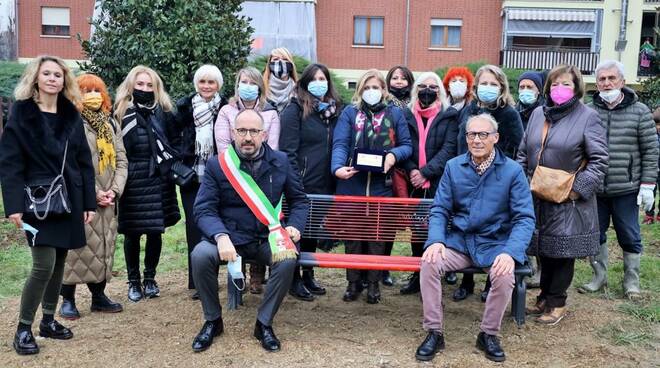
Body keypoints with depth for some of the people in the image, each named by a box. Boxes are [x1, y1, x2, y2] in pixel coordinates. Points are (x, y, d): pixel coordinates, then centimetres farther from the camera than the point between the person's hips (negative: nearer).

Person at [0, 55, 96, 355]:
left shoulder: (72, 116, 9)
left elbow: (84, 162, 9)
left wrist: (89, 202, 5)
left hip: (69, 200, 5)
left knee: (59, 262, 10)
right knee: (44, 266, -10)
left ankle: (48, 320, 25)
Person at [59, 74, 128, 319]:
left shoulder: (111, 124, 13)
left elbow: (121, 160, 10)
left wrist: (114, 190, -4)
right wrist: (94, 193, -15)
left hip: (107, 200, 6)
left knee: (103, 248, 10)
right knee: (77, 248, -3)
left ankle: (99, 295, 22)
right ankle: (68, 300, 7)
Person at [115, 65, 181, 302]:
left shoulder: (164, 112, 6)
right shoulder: (121, 113, 0)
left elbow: (175, 142, 12)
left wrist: (171, 165, -1)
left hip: (158, 180, 2)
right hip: (132, 181, -2)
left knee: (155, 230, 7)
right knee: (132, 232, 4)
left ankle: (150, 278, 23)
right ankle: (133, 281, 18)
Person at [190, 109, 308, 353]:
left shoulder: (280, 162, 4)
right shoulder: (216, 165, -2)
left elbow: (299, 200, 13)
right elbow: (204, 209, -8)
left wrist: (295, 225, -7)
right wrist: (221, 236, -26)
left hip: (268, 238, 1)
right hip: (229, 237, 0)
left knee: (287, 260, -31)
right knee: (200, 255, -29)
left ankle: (264, 323, -7)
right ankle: (213, 321, -3)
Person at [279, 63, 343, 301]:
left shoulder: (333, 110, 12)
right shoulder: (295, 110, -7)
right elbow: (287, 150, -12)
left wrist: (336, 174, 7)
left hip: (323, 185, 6)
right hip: (301, 184, -6)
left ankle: (308, 275, 29)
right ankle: (294, 280, 15)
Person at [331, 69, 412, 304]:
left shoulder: (395, 114, 10)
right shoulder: (350, 113, 7)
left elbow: (407, 145, 8)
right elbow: (339, 144, -4)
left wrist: (394, 155, -13)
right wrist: (338, 167, -22)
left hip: (381, 187, 0)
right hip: (352, 186, 0)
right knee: (352, 234, 6)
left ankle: (373, 283, 18)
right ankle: (353, 282, 19)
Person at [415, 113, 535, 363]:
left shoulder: (513, 171, -5)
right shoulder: (453, 167, 3)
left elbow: (525, 218, -8)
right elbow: (439, 209, 3)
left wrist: (510, 252, -24)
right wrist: (436, 240, -17)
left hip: (494, 244, -1)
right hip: (457, 241, 2)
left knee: (504, 275, -31)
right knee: (429, 263, -26)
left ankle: (488, 334, -3)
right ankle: (434, 333, -9)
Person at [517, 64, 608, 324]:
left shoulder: (588, 117, -6)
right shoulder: (538, 114, 11)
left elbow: (599, 161, -8)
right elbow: (523, 153, 15)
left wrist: (578, 189, -15)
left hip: (568, 202, -5)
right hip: (537, 199, 5)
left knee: (562, 251, 4)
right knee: (543, 250, 14)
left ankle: (556, 303, 16)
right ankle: (545, 297, 28)